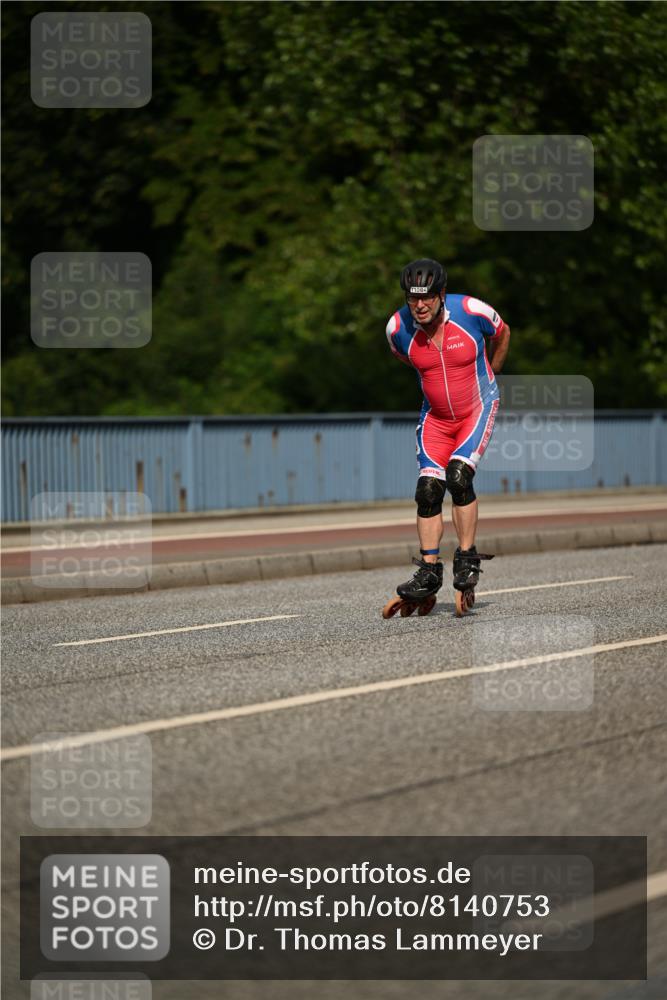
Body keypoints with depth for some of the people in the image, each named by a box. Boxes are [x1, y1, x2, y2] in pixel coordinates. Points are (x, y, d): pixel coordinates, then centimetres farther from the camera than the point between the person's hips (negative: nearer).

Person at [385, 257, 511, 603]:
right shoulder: (398, 328, -14)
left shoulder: (471, 311, -22)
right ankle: (429, 571, 2)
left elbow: (501, 333, 2)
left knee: (458, 476, -21)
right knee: (428, 489, -7)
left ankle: (467, 559, -9)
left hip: (477, 409, -3)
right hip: (436, 416, 3)